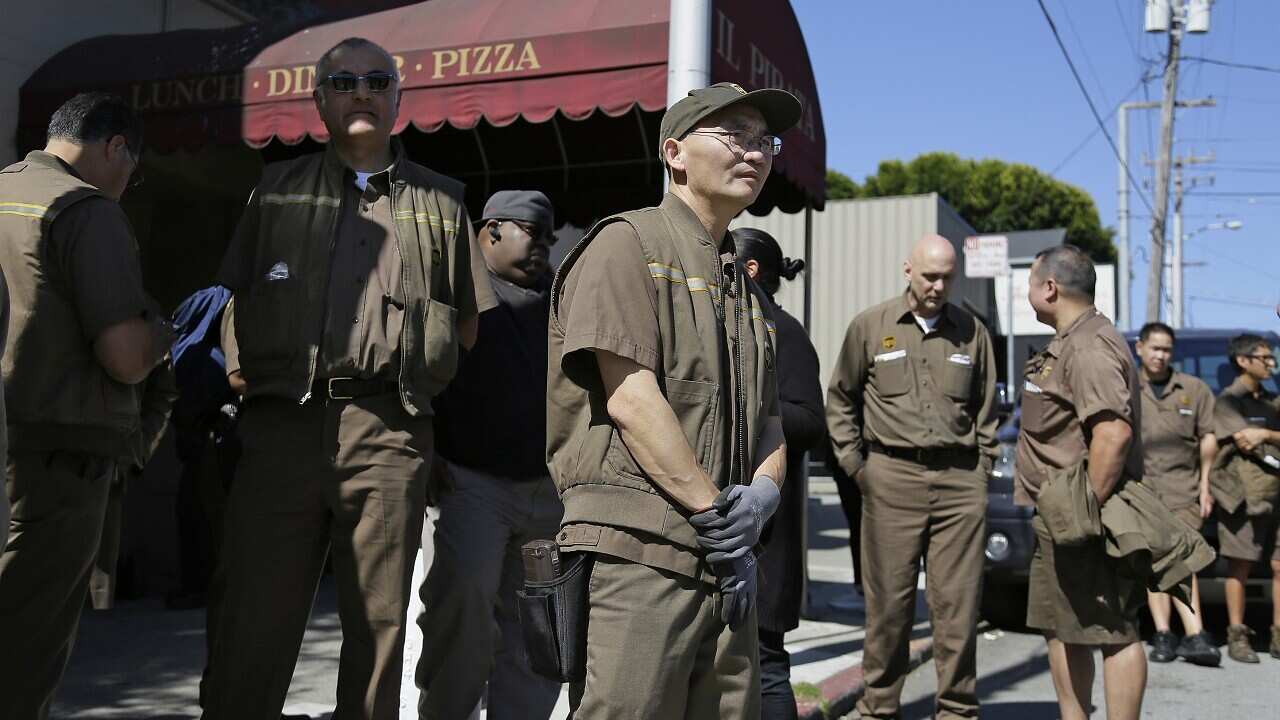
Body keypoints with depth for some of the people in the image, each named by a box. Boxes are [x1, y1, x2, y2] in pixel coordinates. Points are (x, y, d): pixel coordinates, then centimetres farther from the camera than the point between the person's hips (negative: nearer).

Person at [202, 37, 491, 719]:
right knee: (254, 617, -3)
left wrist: (418, 373, 9)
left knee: (379, 622, 4)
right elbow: (231, 301, 18)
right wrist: (247, 377, 7)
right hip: (281, 423, 0)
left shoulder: (441, 200, 17)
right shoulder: (277, 188, 18)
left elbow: (466, 323, 19)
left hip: (389, 432, 0)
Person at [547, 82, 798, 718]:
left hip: (729, 568, 8)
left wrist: (763, 493, -2)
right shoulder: (627, 243, -2)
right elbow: (631, 400, -13)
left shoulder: (743, 284, 22)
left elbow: (771, 422, 20)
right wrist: (715, 517, -12)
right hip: (638, 555, -8)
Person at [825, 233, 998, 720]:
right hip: (891, 477, -1)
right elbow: (840, 401, 12)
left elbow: (985, 410, 18)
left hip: (960, 480, 2)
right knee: (888, 601, 2)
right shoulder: (870, 326, 5)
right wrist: (854, 465, 5)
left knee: (958, 602, 2)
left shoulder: (972, 332, 11)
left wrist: (981, 468, 10)